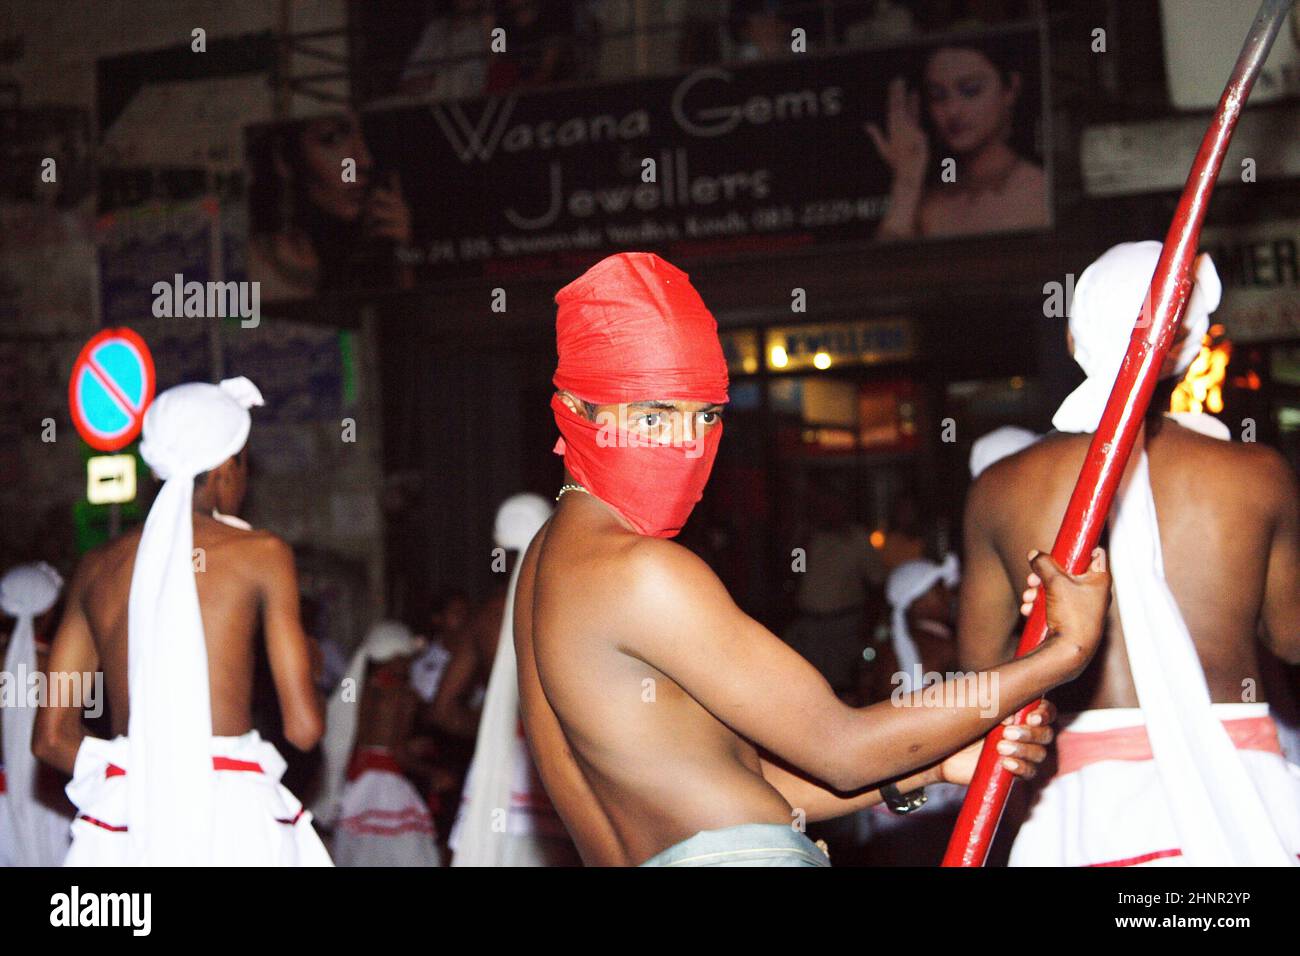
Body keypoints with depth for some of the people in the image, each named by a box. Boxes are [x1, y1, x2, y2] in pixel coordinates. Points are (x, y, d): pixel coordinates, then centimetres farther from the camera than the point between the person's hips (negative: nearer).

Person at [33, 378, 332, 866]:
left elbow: (52, 736, 12)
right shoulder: (262, 554, 0)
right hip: (234, 815, -4)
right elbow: (303, 728, -2)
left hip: (123, 827, 4)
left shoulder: (96, 567, 12)